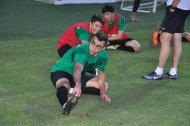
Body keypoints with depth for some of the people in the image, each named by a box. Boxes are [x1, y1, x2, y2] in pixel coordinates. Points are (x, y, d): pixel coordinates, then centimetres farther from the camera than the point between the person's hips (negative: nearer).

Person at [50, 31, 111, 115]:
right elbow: (78, 68, -55)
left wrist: (102, 93, 1)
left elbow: (101, 74, 5)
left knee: (105, 86, 4)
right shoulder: (82, 50, -35)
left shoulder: (103, 55, -11)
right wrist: (78, 85, -73)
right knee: (65, 86, -42)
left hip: (80, 76, 8)